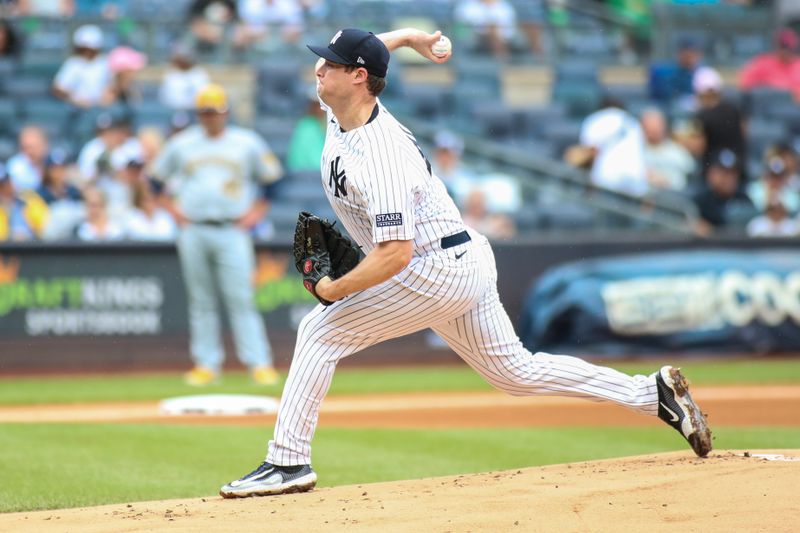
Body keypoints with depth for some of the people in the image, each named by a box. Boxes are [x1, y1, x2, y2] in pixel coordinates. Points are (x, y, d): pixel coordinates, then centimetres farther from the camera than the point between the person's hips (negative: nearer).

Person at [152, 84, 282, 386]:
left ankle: (259, 364, -11)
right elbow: (158, 177, 20)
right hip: (193, 232, 2)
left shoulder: (247, 143, 6)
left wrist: (257, 211, 5)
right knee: (201, 301, 3)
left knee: (241, 300, -9)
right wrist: (172, 208, 10)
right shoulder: (181, 144, 10)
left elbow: (271, 176, 13)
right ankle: (206, 364, 7)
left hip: (232, 232, -2)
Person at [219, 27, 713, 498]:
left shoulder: (380, 159, -27)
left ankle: (288, 463, -7)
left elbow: (395, 254, -33)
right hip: (466, 264, 10)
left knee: (321, 332, -9)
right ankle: (653, 392, 15)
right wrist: (407, 37, 27)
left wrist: (336, 289, -22)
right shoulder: (341, 108, -1)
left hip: (439, 270, -10)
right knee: (515, 371, 16)